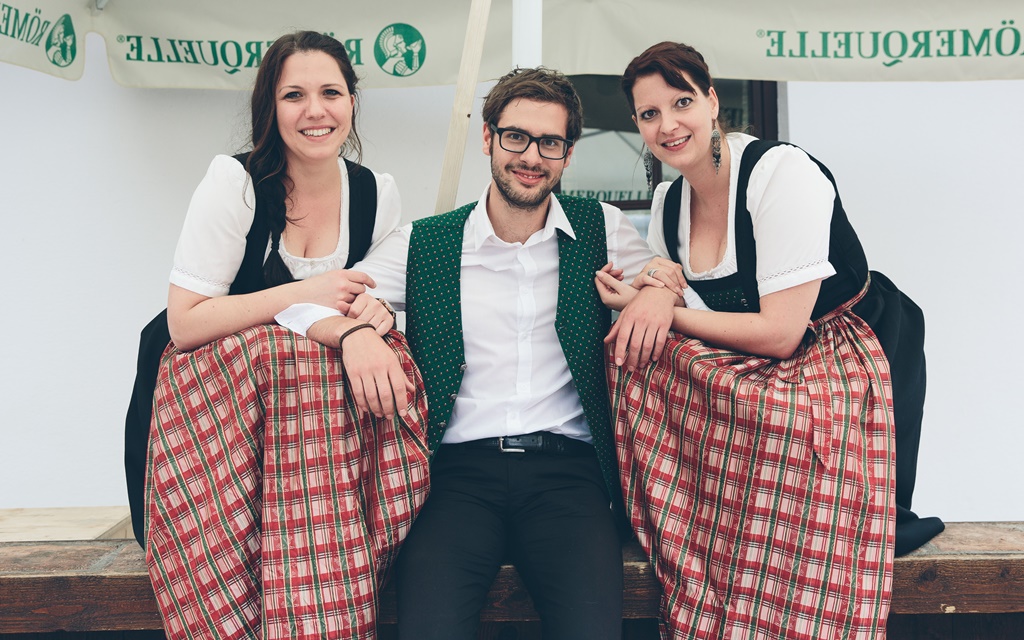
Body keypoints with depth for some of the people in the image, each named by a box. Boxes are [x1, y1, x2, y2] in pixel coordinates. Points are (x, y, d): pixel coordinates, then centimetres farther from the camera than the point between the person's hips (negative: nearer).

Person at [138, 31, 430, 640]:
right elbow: (184, 323, -11)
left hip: (332, 394, 4)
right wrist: (303, 295, -17)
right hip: (217, 396, -3)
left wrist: (360, 326, -21)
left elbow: (374, 303, 5)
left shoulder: (377, 195, 5)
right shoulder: (236, 183, -8)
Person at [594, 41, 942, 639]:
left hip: (845, 363, -7)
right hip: (752, 368, 7)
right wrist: (657, 289, -17)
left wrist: (666, 308, -18)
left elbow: (780, 333, -25)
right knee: (638, 347, -20)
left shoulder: (783, 172, -21)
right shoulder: (668, 201, 3)